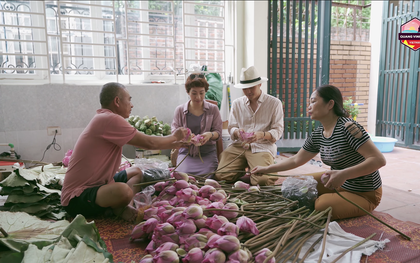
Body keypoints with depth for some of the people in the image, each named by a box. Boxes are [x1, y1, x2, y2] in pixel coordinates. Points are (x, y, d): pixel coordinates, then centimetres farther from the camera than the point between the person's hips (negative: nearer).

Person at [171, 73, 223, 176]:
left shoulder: (213, 109, 5)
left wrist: (210, 134, -18)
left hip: (207, 152, 0)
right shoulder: (179, 110, 6)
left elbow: (218, 132, 6)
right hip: (186, 151, 0)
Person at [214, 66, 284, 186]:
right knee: (221, 176, -17)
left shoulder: (274, 103, 5)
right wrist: (237, 132, -14)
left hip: (263, 146, -2)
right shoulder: (237, 103, 16)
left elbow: (278, 131, 1)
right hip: (239, 145, 3)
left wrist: (262, 134, -20)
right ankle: (244, 169, 13)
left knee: (263, 180, -27)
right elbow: (231, 128, 11)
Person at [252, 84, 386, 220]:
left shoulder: (348, 127, -26)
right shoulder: (318, 135, 0)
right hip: (338, 184, 7)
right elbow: (296, 160, 10)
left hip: (363, 194, -7)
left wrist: (343, 174, -40)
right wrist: (266, 169, 11)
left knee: (320, 208, -25)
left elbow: (379, 160, -30)